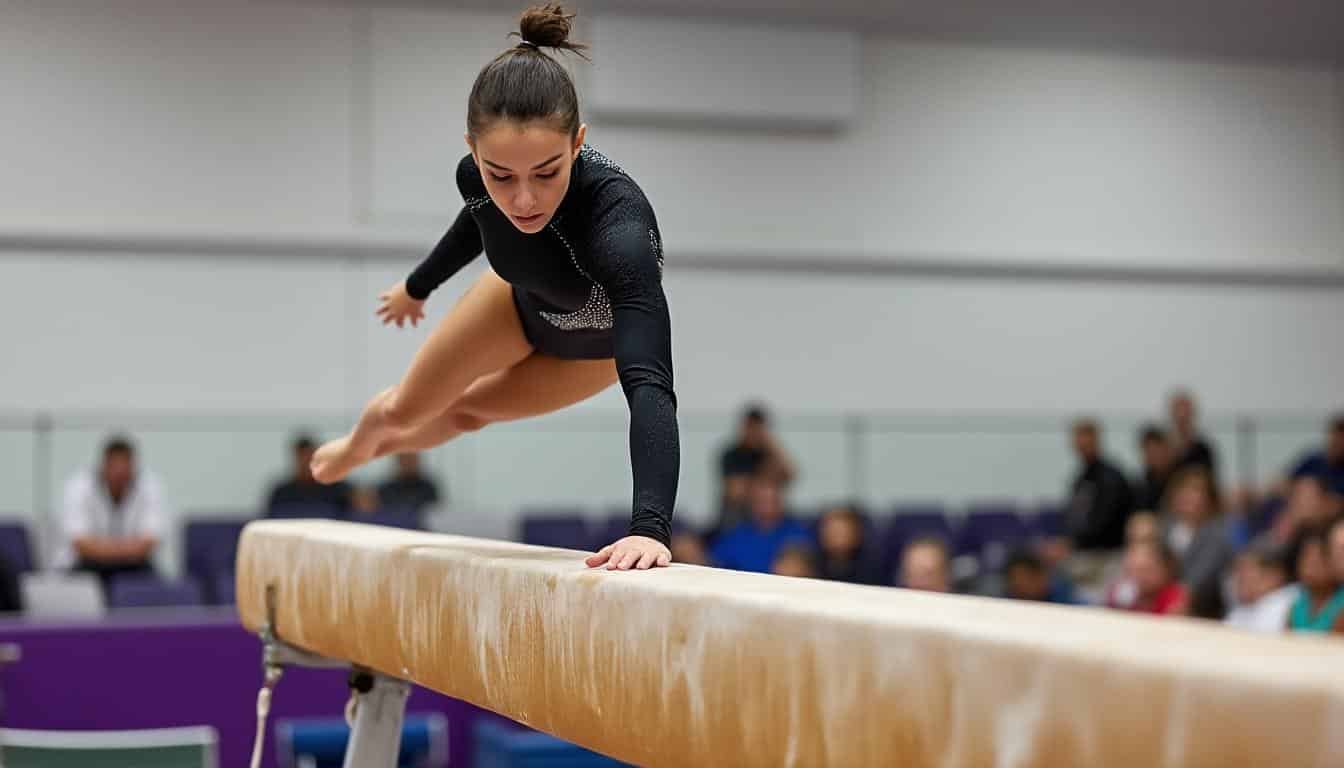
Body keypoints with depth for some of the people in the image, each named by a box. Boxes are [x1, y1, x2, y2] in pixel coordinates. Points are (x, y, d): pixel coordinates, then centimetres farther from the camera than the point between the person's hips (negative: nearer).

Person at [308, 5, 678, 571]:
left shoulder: (618, 220, -49)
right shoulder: (478, 176, -33)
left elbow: (649, 383, -58)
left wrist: (651, 526, -72)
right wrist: (417, 286, 15)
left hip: (596, 342, -3)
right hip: (522, 298, 3)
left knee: (467, 411, 19)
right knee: (407, 408, 18)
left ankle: (386, 446, 56)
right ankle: (357, 444, 57)